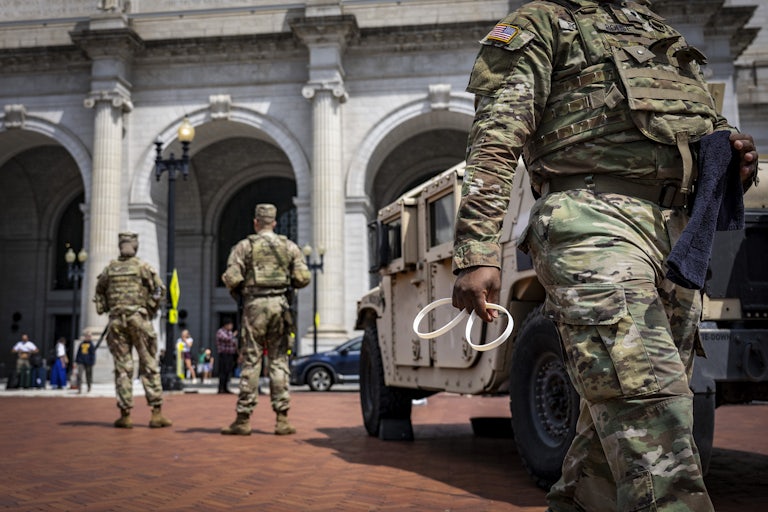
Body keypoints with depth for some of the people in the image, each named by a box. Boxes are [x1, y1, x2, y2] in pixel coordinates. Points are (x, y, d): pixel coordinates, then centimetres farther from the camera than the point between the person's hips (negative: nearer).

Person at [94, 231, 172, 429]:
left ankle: (125, 415, 5)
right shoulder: (143, 267, -2)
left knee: (122, 367, 6)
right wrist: (151, 310, 6)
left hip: (116, 321, 3)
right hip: (139, 319, -3)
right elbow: (159, 290, -5)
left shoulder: (109, 268, 8)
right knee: (149, 366, 1)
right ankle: (157, 414, 0)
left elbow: (100, 293, 15)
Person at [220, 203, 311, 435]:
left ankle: (243, 419, 3)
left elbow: (231, 278, -6)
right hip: (279, 304, 2)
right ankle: (282, 419, 3)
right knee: (279, 360, 6)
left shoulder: (244, 246, 2)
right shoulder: (289, 246, 10)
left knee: (251, 361, 1)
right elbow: (303, 278, 3)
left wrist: (237, 292, 14)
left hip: (255, 305, -2)